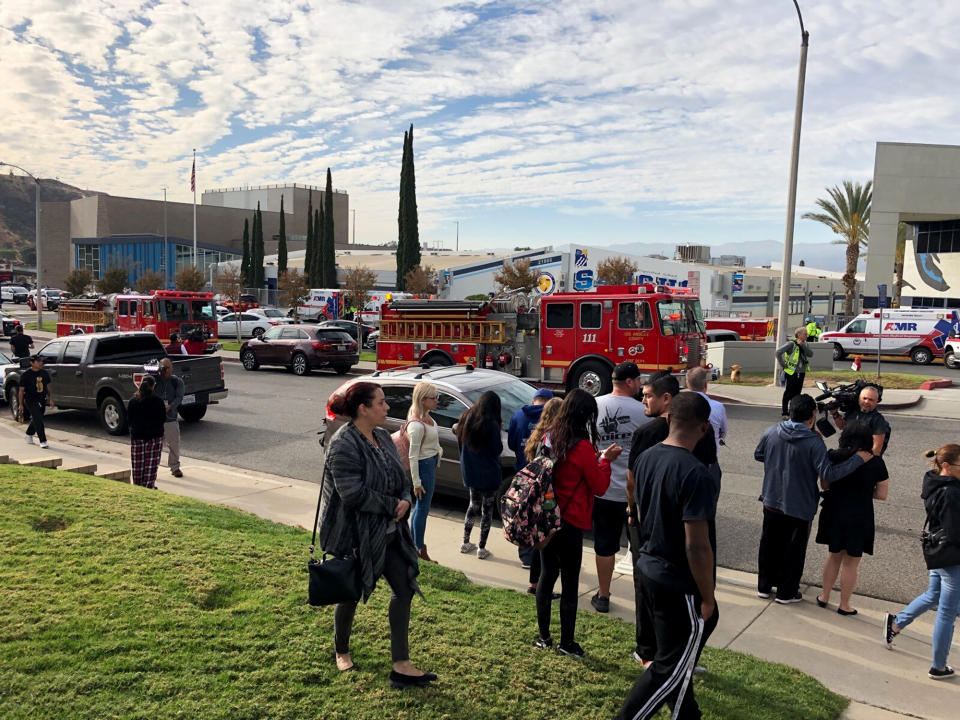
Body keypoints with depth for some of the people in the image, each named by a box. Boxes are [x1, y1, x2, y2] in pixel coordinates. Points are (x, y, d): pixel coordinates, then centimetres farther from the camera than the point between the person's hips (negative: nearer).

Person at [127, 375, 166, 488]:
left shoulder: (133, 400, -4)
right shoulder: (158, 400, -10)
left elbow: (129, 419, 2)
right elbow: (163, 419, -5)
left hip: (137, 436, 2)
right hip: (155, 436, -2)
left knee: (137, 463, 11)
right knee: (151, 463, 4)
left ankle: (138, 486, 17)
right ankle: (149, 485, 3)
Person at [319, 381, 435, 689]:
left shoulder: (382, 437, 5)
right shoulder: (344, 444, -21)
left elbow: (400, 477, 12)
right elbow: (353, 493, -27)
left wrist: (405, 500, -9)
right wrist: (391, 505, -17)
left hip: (387, 531, 8)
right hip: (354, 534, -8)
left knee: (404, 589, 4)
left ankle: (401, 666, 13)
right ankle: (341, 651, 39)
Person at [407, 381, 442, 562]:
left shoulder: (426, 417, 2)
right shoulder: (417, 425, -25)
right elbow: (413, 456, -22)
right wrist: (416, 482, -18)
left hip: (431, 463, 10)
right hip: (424, 466, -10)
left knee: (420, 506, 19)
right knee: (423, 508, 2)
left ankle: (414, 543, 33)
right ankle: (420, 550, 14)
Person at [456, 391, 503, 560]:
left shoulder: (466, 419, 1)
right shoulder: (491, 425, -19)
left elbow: (461, 443, 10)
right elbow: (497, 450, -12)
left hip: (470, 472, 6)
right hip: (489, 475, -6)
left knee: (473, 505, 22)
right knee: (487, 509, 7)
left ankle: (466, 543, 27)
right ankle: (482, 549, 11)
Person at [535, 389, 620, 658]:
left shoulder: (549, 437, 1)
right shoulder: (582, 447, -19)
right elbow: (600, 487, -10)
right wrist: (606, 460, 2)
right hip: (570, 523, -7)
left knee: (547, 575, 17)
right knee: (569, 583, 6)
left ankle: (543, 636, 27)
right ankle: (567, 643, 18)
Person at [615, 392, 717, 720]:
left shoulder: (646, 458, -2)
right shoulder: (695, 474, -26)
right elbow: (697, 546, -24)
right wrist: (707, 597, -12)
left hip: (648, 569, 8)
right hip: (679, 584, -8)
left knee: (676, 654, 26)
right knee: (670, 668, 8)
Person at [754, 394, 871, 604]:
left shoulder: (771, 432, -6)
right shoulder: (814, 442, -21)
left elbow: (758, 455, 8)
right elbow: (827, 474, -22)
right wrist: (858, 459, -16)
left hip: (771, 502, 4)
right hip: (800, 508, -4)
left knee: (769, 545, 19)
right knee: (794, 550, 13)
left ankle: (764, 586, 30)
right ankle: (786, 592, 24)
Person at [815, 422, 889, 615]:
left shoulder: (833, 457, -7)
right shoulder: (876, 462, -9)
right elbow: (882, 495, -4)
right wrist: (863, 490, 10)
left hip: (834, 513, 2)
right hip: (859, 517, -2)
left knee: (834, 556, 20)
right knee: (851, 563, 11)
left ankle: (824, 597, 29)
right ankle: (844, 605, 21)